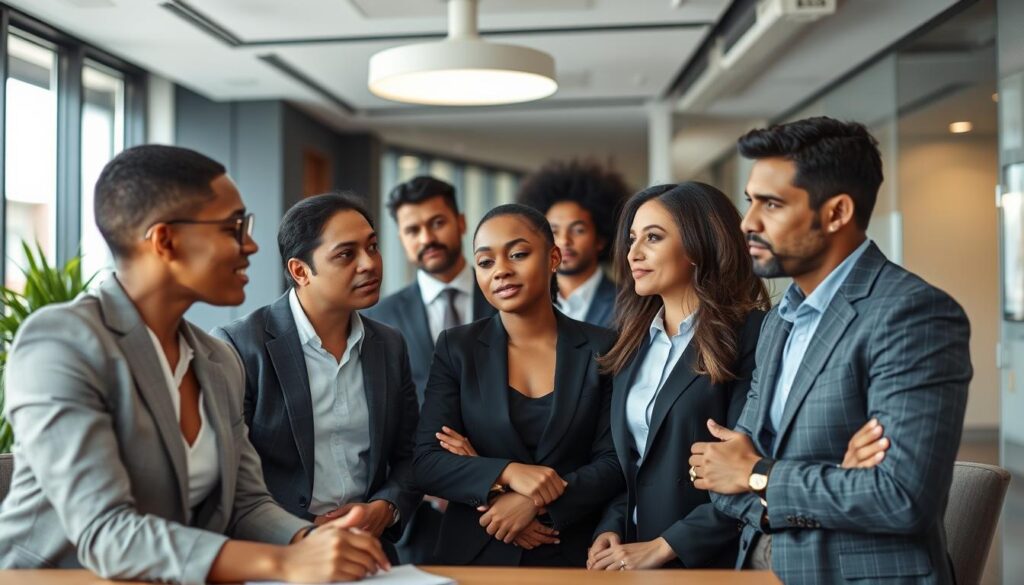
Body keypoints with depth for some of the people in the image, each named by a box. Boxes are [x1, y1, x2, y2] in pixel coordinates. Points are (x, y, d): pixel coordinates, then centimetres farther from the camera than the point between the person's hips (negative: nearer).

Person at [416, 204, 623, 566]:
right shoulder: (456, 348, -1)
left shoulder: (602, 350, -3)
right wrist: (507, 473, -21)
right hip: (474, 555, 0)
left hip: (573, 557, 0)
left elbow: (615, 463, -5)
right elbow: (426, 463, -6)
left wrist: (535, 503, -18)